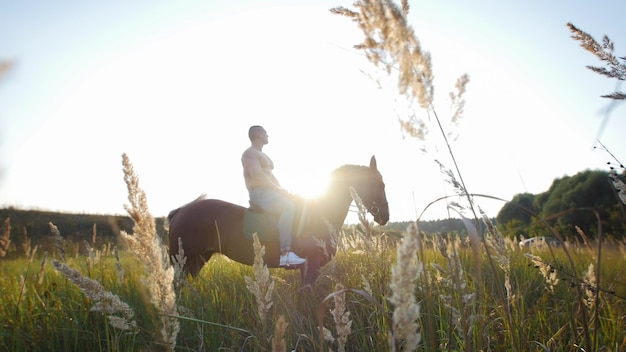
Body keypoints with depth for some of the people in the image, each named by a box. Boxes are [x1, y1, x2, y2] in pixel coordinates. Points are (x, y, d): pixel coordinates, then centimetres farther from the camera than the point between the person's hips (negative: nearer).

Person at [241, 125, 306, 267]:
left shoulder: (263, 155, 27)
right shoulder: (250, 153, -4)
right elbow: (257, 175, -17)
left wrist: (281, 189, 8)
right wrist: (278, 188, -15)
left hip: (270, 192, 10)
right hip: (259, 193, -10)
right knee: (289, 207, -32)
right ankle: (285, 253, -39)